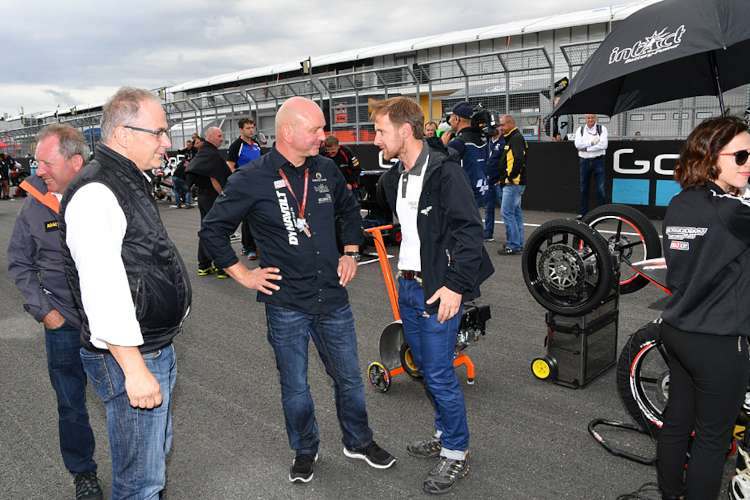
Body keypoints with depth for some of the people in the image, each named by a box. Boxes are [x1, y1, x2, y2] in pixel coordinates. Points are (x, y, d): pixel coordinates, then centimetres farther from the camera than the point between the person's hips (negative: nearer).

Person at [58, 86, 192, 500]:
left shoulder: (129, 182, 13)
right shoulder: (95, 194, -21)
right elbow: (103, 289, -28)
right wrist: (134, 369, -27)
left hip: (157, 349, 10)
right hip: (128, 358, -10)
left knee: (157, 451, 25)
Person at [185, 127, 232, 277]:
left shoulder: (201, 152, 15)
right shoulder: (213, 154, -16)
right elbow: (214, 179, -21)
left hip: (202, 195, 10)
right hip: (213, 196, -10)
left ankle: (204, 266, 20)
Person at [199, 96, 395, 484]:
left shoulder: (327, 170, 2)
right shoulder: (251, 180, -10)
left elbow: (349, 210, 21)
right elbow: (212, 231, -3)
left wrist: (350, 253, 12)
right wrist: (243, 274, -5)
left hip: (333, 299, 4)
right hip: (286, 306, -3)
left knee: (349, 378, 15)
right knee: (295, 386, 13)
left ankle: (358, 442, 38)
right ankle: (304, 450, 37)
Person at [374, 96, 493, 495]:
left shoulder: (444, 172, -16)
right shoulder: (394, 178, 11)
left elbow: (469, 231, -20)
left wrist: (455, 285, -24)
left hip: (437, 290, -8)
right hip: (407, 285, 9)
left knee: (439, 374, -1)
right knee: (425, 367, 18)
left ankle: (456, 453, 18)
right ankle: (444, 435, 37)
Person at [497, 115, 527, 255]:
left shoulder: (516, 138, -13)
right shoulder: (512, 138, 19)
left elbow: (519, 160, -25)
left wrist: (511, 178, -20)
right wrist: (506, 178, 15)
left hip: (513, 184, -11)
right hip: (514, 184, 11)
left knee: (507, 213, -11)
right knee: (516, 212, 14)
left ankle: (513, 246, -8)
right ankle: (519, 244, 22)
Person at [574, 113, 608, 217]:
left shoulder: (602, 129, 4)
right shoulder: (580, 130, 10)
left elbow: (603, 145, -11)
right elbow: (578, 144, -6)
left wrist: (586, 148, -11)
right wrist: (593, 143, -12)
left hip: (598, 161, -2)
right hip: (584, 161, 2)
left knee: (601, 190, -4)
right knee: (584, 189, 8)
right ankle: (583, 214, 16)